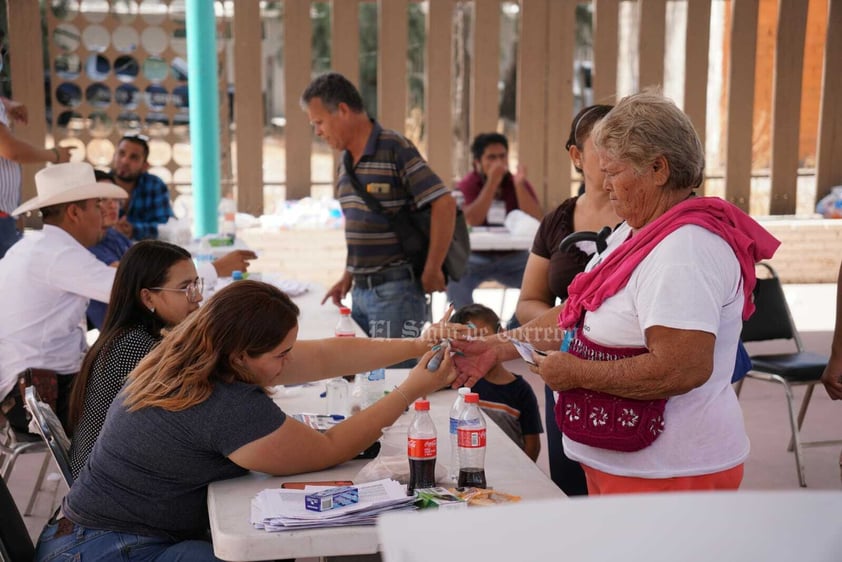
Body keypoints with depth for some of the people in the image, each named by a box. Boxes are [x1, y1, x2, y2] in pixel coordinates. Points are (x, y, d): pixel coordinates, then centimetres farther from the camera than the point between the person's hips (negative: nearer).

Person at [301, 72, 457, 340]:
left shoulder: (395, 149, -13)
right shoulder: (347, 160, 12)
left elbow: (444, 204, -17)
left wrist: (432, 272, -13)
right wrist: (348, 277, 15)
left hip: (395, 289, -8)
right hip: (361, 290, 8)